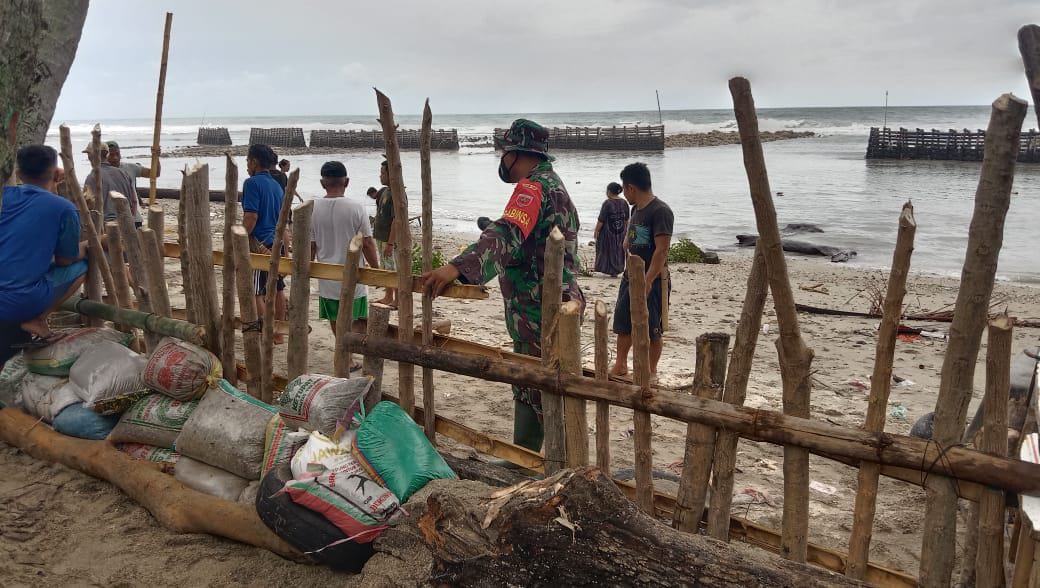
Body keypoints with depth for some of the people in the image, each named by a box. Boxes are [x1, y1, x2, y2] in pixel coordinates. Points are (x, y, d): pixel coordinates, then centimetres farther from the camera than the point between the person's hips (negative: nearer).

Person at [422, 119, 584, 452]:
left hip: (539, 314, -11)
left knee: (542, 398, -5)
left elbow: (507, 235, -34)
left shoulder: (533, 186, -16)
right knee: (528, 390, 18)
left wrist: (457, 268, -45)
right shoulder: (554, 185, 19)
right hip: (557, 305, 11)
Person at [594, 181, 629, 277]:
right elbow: (627, 219, 7)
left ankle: (611, 270, 12)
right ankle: (618, 269, 19)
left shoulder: (607, 203, -17)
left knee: (608, 250, 9)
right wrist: (625, 229, 19)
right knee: (619, 250, 16)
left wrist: (596, 231, -7)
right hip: (621, 232, 5)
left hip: (608, 231, -5)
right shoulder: (624, 203, -1)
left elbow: (601, 220, -16)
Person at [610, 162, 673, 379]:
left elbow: (662, 250, -24)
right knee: (623, 324, 15)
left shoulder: (660, 211, -18)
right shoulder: (637, 208, 10)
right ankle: (620, 365, 29)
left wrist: (648, 280, -27)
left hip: (650, 281, -9)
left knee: (652, 329, 4)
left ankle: (652, 371, 18)